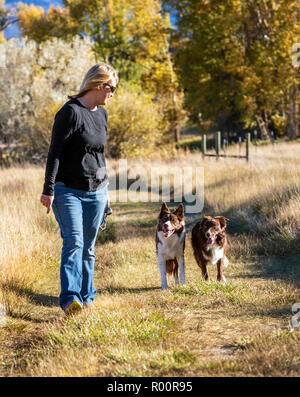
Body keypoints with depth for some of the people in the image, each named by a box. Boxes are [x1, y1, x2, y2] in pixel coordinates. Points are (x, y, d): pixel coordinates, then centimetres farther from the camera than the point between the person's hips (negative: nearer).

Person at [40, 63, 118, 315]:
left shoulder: (102, 114, 12)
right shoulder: (71, 112, -11)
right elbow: (55, 152, -13)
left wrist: (105, 189, 24)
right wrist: (48, 189, -16)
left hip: (96, 192, 6)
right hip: (68, 191, -6)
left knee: (89, 248, 8)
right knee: (73, 243, -16)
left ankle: (87, 297, 17)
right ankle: (70, 298, -19)